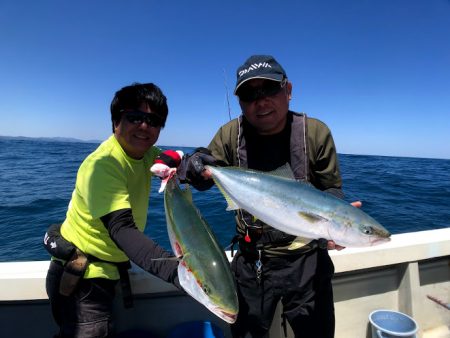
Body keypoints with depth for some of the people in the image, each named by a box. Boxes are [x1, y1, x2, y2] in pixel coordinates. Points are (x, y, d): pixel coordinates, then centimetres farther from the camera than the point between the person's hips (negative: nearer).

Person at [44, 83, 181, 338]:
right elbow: (121, 228, -38)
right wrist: (172, 269, -52)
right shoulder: (103, 164, -27)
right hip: (80, 278, -8)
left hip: (107, 270, 8)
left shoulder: (147, 154, -2)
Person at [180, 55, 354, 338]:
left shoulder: (316, 133, -11)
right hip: (251, 260, 2)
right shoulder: (232, 134, -7)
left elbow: (331, 190, -1)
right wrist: (189, 165, -27)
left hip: (307, 260, -1)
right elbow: (204, 179, -4)